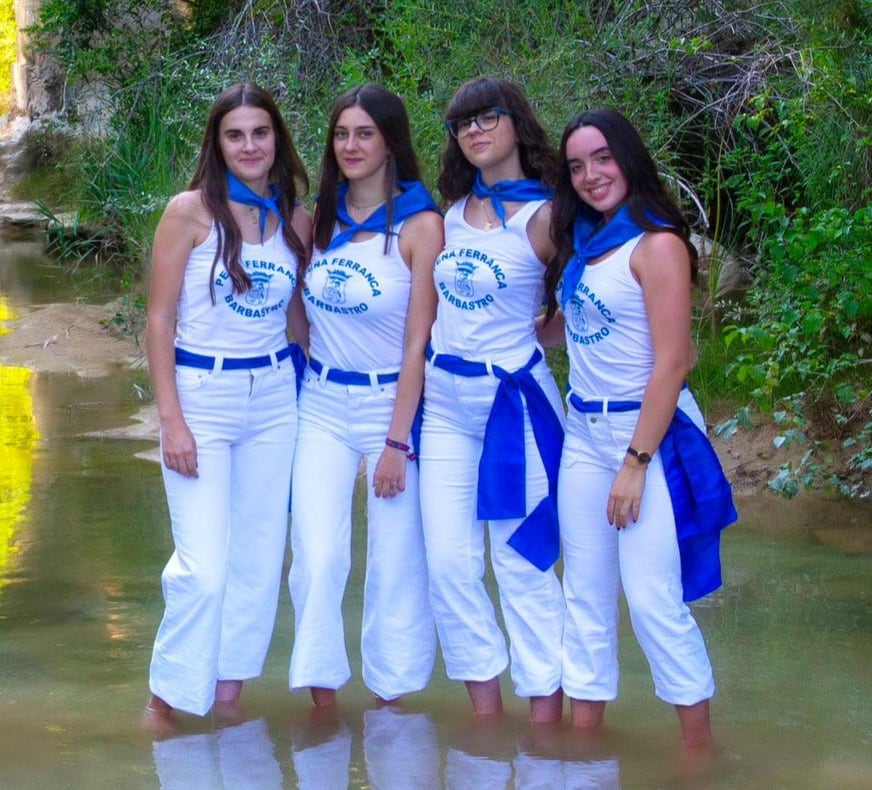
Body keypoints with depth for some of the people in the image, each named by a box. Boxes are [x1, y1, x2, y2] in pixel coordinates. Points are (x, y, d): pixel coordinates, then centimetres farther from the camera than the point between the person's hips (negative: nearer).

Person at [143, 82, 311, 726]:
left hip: (274, 397, 5)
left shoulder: (296, 220, 5)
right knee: (204, 568, -10)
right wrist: (171, 419, -12)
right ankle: (169, 699, 9)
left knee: (259, 558, 8)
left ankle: (228, 690, 22)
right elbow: (160, 318, -7)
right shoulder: (190, 212, -7)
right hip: (201, 394, -4)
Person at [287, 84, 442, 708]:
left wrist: (396, 441, -13)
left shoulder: (419, 223, -8)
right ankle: (323, 698, 5)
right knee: (317, 559, -6)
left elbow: (419, 343, -10)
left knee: (396, 564, 3)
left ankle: (391, 695, 17)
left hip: (392, 402, -3)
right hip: (322, 405, 4)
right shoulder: (324, 216, 6)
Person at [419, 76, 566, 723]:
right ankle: (485, 706, 14)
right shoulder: (451, 210, 8)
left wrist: (531, 336, -2)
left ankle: (546, 711, 6)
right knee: (448, 562, 3)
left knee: (522, 561, -1)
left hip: (514, 398, -5)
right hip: (445, 400, 6)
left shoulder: (543, 216, -8)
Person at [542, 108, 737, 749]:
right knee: (585, 596, 10)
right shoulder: (582, 243, 10)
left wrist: (636, 463, -18)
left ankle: (699, 751, 6)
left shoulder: (656, 244, -13)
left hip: (647, 431, -8)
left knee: (653, 599, -6)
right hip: (583, 432, 8)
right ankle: (583, 736, 18)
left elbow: (671, 365, -17)